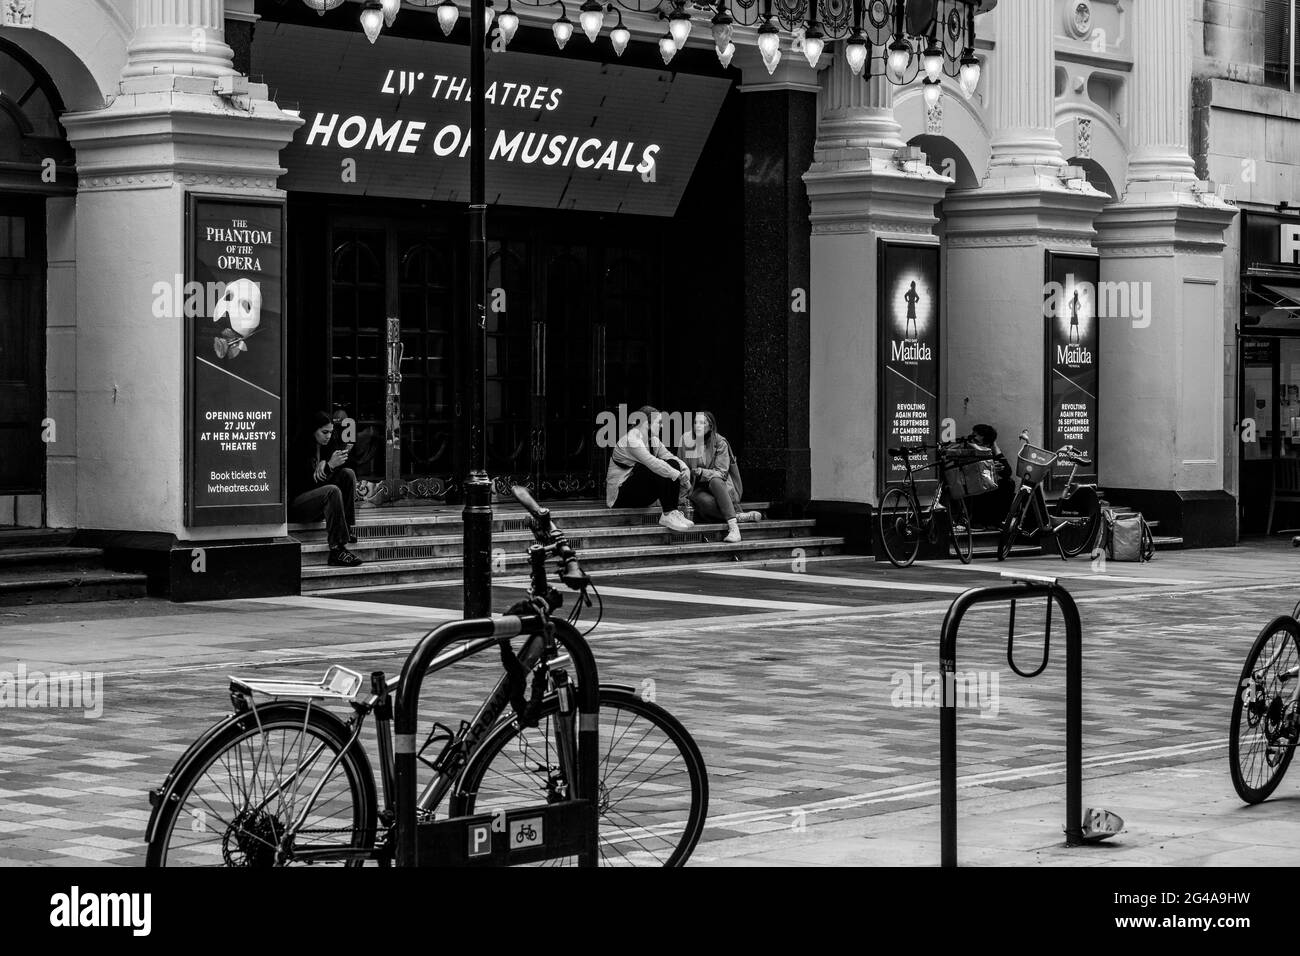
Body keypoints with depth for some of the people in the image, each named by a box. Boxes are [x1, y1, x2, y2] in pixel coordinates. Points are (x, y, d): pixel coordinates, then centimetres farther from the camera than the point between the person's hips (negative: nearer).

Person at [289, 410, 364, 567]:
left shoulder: (324, 448, 10)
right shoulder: (300, 449, -14)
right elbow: (306, 483, -20)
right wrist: (329, 465, -29)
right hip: (294, 504, -8)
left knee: (348, 474, -6)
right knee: (332, 491, -33)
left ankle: (346, 529, -9)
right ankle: (337, 550, -38)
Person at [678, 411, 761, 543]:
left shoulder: (719, 443, -3)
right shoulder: (687, 443, 2)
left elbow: (721, 473, -8)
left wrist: (701, 472, -24)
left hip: (719, 487, 0)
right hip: (697, 489, 1)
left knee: (714, 481, -39)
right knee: (706, 502, -37)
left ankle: (733, 526, -47)